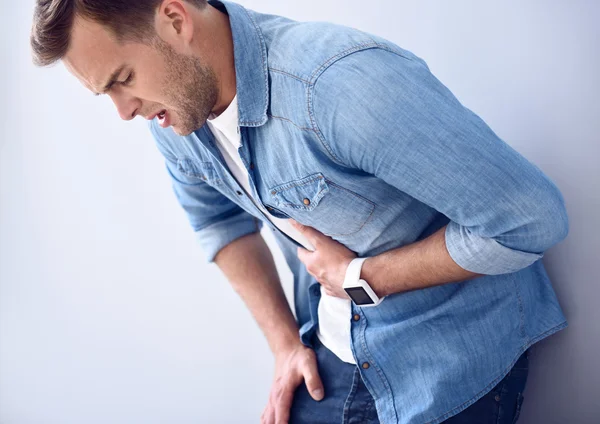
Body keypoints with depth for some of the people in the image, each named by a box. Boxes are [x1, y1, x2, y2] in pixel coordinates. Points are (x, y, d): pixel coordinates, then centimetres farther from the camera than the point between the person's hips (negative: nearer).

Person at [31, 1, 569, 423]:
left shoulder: (343, 81, -32)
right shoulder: (172, 113, -7)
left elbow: (531, 218, -28)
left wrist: (362, 276, -19)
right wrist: (285, 342, 3)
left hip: (454, 361, -5)